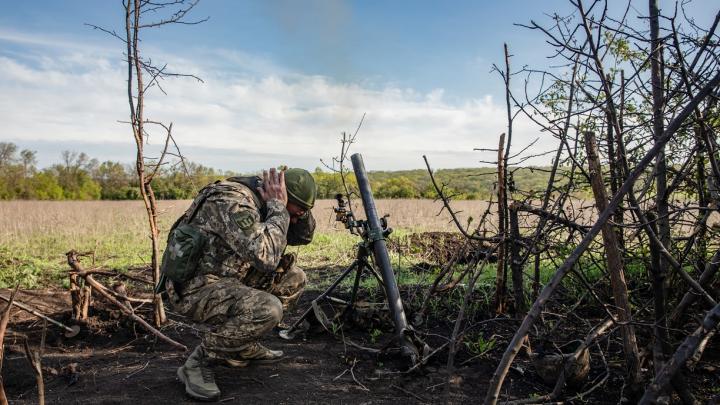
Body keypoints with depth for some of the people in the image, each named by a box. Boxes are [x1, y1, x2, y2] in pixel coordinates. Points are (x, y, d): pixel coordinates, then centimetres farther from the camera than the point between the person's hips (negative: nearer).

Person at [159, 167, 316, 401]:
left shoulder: (260, 201, 4)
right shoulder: (233, 203, -25)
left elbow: (304, 236, 14)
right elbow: (266, 257, -36)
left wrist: (298, 212, -6)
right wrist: (278, 208, -24)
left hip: (226, 280, 10)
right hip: (193, 289, -9)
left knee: (293, 279, 8)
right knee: (268, 309, -30)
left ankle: (244, 346, 14)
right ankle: (199, 362, -9)